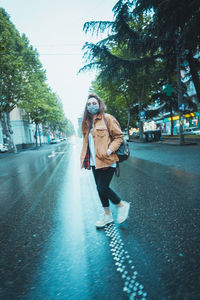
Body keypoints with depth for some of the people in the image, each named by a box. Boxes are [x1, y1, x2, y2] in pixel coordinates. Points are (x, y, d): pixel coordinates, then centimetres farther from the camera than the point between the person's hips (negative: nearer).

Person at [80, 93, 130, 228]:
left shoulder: (107, 118, -6)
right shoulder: (87, 122, 13)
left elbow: (119, 136, -7)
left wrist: (110, 150, -19)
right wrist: (84, 159, 13)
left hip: (107, 161, -7)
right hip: (94, 162, 7)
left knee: (103, 188, -8)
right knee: (100, 189, 13)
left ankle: (123, 205, 20)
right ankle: (107, 215, 32)